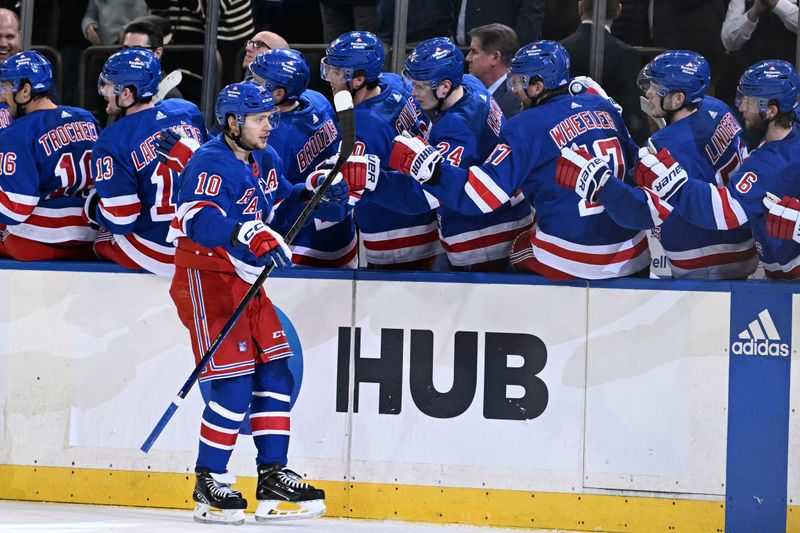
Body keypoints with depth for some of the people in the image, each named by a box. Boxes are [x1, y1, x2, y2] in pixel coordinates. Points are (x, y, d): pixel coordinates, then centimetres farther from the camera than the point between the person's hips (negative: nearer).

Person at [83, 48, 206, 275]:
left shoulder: (112, 141, -15)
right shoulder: (188, 111, 1)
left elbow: (121, 220, -15)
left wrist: (91, 207, 6)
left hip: (158, 255, -5)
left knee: (102, 240, 25)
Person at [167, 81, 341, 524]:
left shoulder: (265, 161, 11)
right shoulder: (210, 164, -18)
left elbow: (278, 209, 20)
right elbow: (201, 221, -33)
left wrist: (310, 194, 1)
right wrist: (249, 234, -47)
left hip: (245, 281, 9)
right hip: (205, 279, -9)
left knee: (274, 375, 6)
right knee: (234, 383, -13)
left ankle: (273, 479, 12)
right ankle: (209, 484, -2)